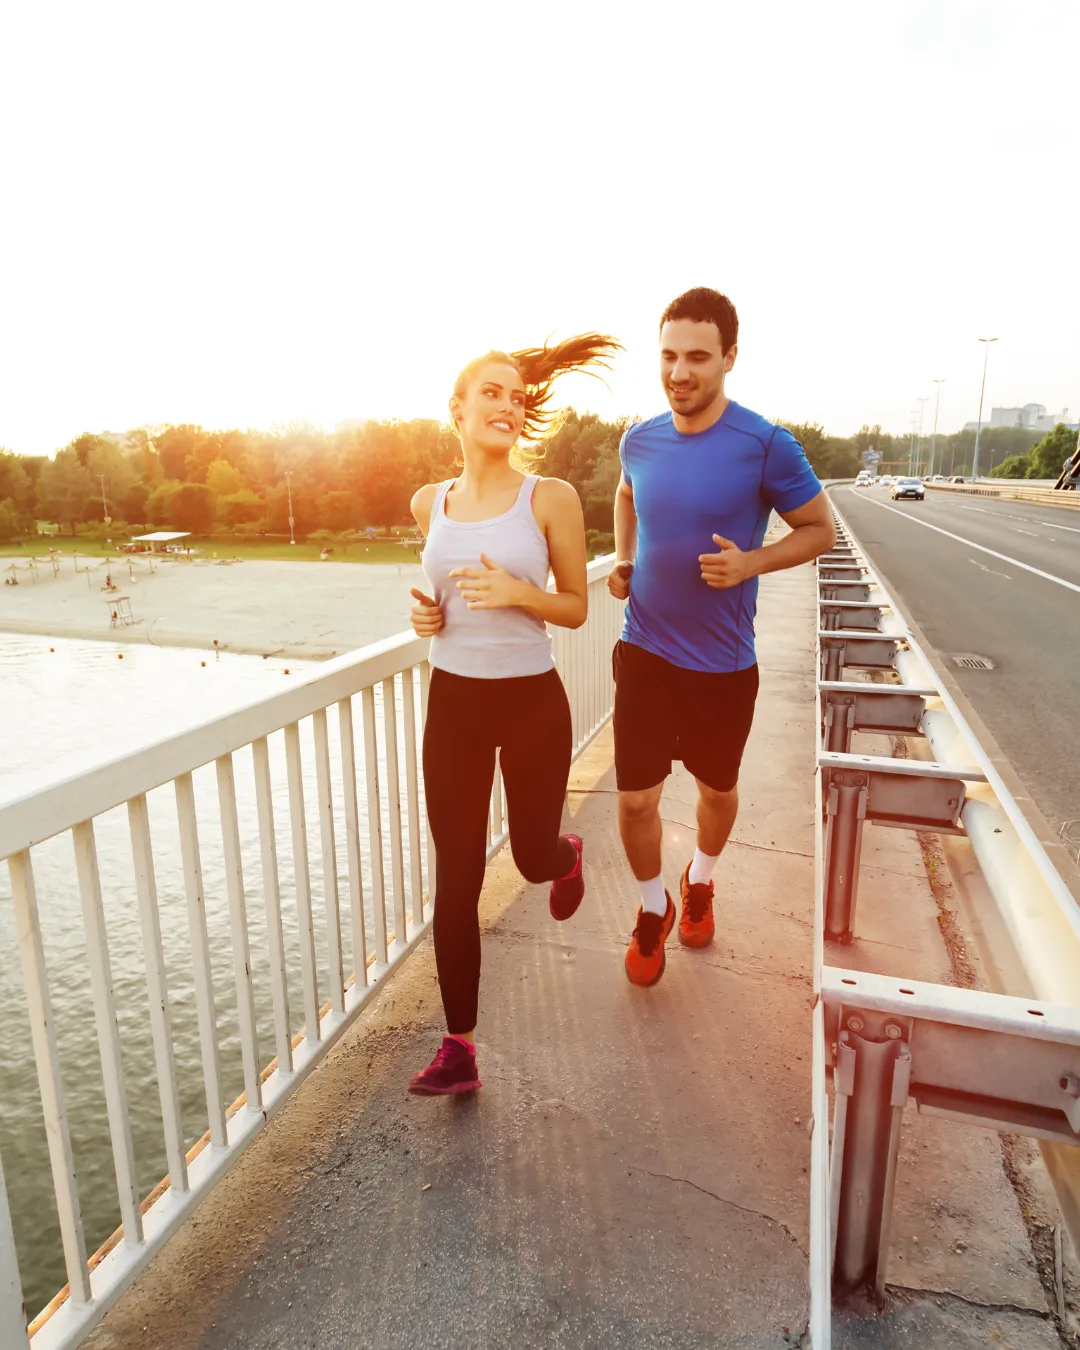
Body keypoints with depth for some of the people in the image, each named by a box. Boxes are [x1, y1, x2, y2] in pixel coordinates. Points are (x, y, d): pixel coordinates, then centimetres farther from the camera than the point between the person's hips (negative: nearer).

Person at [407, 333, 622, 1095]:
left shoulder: (551, 499, -7)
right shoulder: (429, 503, 3)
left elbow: (575, 609, -2)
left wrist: (519, 593, -21)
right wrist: (427, 614, -2)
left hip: (532, 703, -2)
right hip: (454, 704, 3)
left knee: (533, 856, 14)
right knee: (456, 880, 5)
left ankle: (568, 858, 54)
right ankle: (459, 1047, 20)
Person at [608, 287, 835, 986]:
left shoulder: (765, 446, -15)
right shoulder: (640, 440, -2)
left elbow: (821, 530, -5)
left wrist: (750, 563, -21)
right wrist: (623, 562, 5)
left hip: (722, 664, -2)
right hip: (644, 652, 2)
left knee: (718, 790, 18)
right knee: (637, 798, 2)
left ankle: (700, 882, 49)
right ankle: (653, 908, 30)